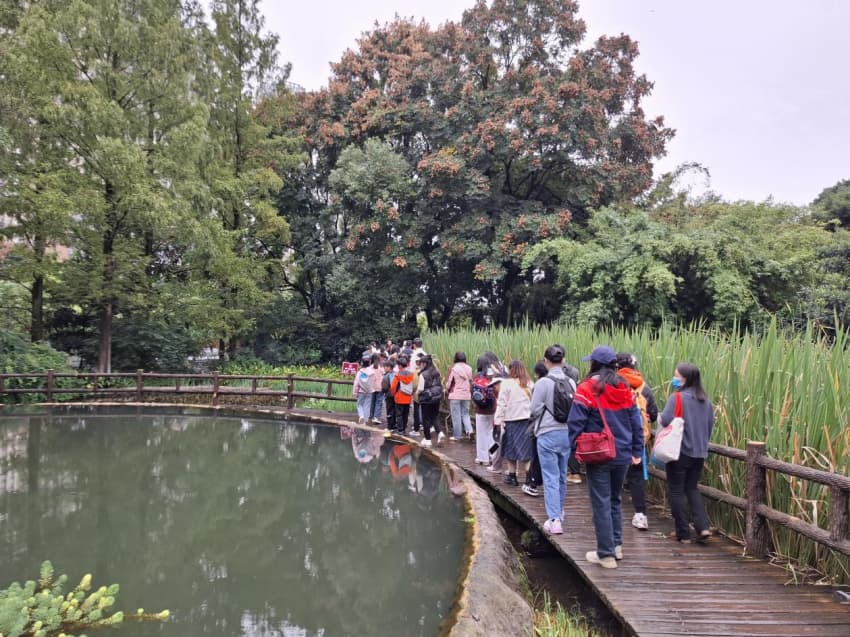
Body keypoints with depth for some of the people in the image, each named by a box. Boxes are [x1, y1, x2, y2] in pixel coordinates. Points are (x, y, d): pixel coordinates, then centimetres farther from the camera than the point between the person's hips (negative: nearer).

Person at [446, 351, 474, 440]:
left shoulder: (453, 368, -11)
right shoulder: (469, 368, 0)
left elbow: (449, 382, -4)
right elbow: (471, 382, 8)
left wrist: (447, 391, 14)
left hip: (455, 395, -4)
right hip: (466, 395, 4)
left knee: (456, 415, 4)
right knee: (465, 413, 15)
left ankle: (457, 435, 8)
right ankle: (469, 429, -5)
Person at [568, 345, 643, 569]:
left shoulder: (587, 388, -12)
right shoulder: (625, 389, 4)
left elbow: (576, 423, -13)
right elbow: (636, 423, 7)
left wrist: (575, 448, -2)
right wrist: (637, 451, 13)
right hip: (622, 455, 5)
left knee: (601, 504, 3)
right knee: (615, 500, 21)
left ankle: (606, 554, 8)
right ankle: (616, 545, 28)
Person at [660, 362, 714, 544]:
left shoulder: (677, 397, -15)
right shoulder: (705, 401, 8)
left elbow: (665, 420, -26)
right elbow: (710, 424, 15)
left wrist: (659, 419, -4)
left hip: (679, 452, -6)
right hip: (699, 453, 7)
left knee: (676, 491, 6)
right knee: (692, 488, 20)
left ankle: (683, 533, 10)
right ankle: (703, 526, 6)